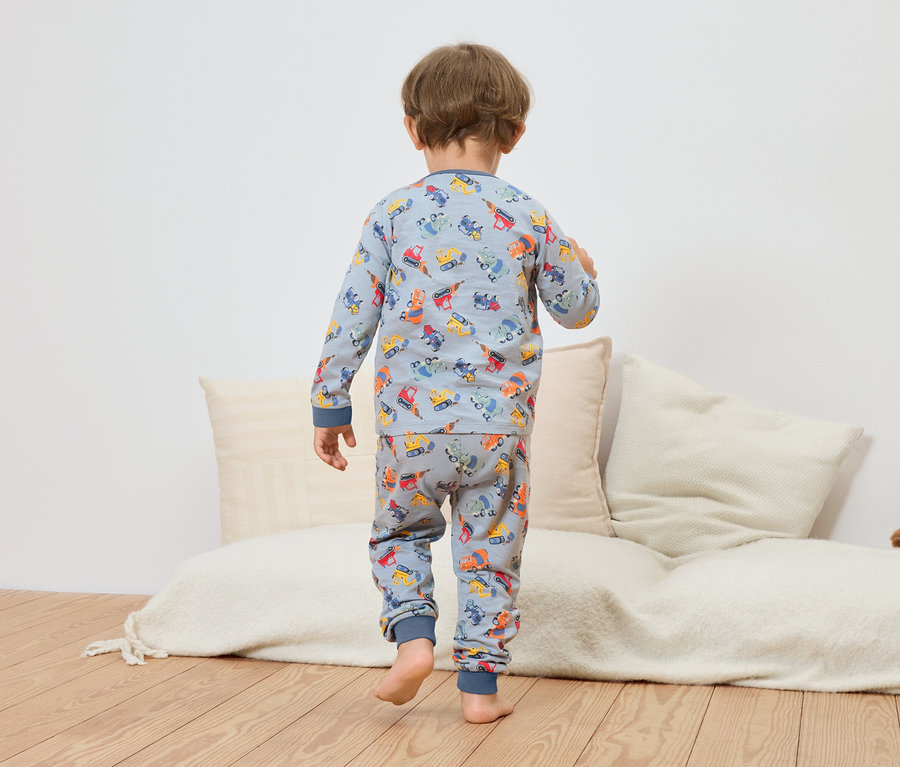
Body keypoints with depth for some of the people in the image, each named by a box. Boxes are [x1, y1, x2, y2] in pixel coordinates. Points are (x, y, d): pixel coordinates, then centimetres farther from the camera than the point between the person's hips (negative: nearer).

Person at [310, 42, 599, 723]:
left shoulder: (393, 214, -3)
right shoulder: (531, 219, -1)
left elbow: (352, 318, -1)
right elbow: (576, 309, 10)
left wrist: (330, 405, 9)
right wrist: (583, 270, 32)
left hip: (411, 422, 0)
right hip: (499, 425, 0)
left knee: (400, 532, 23)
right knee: (491, 553, 14)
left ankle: (413, 634, 4)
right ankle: (481, 685, 17)